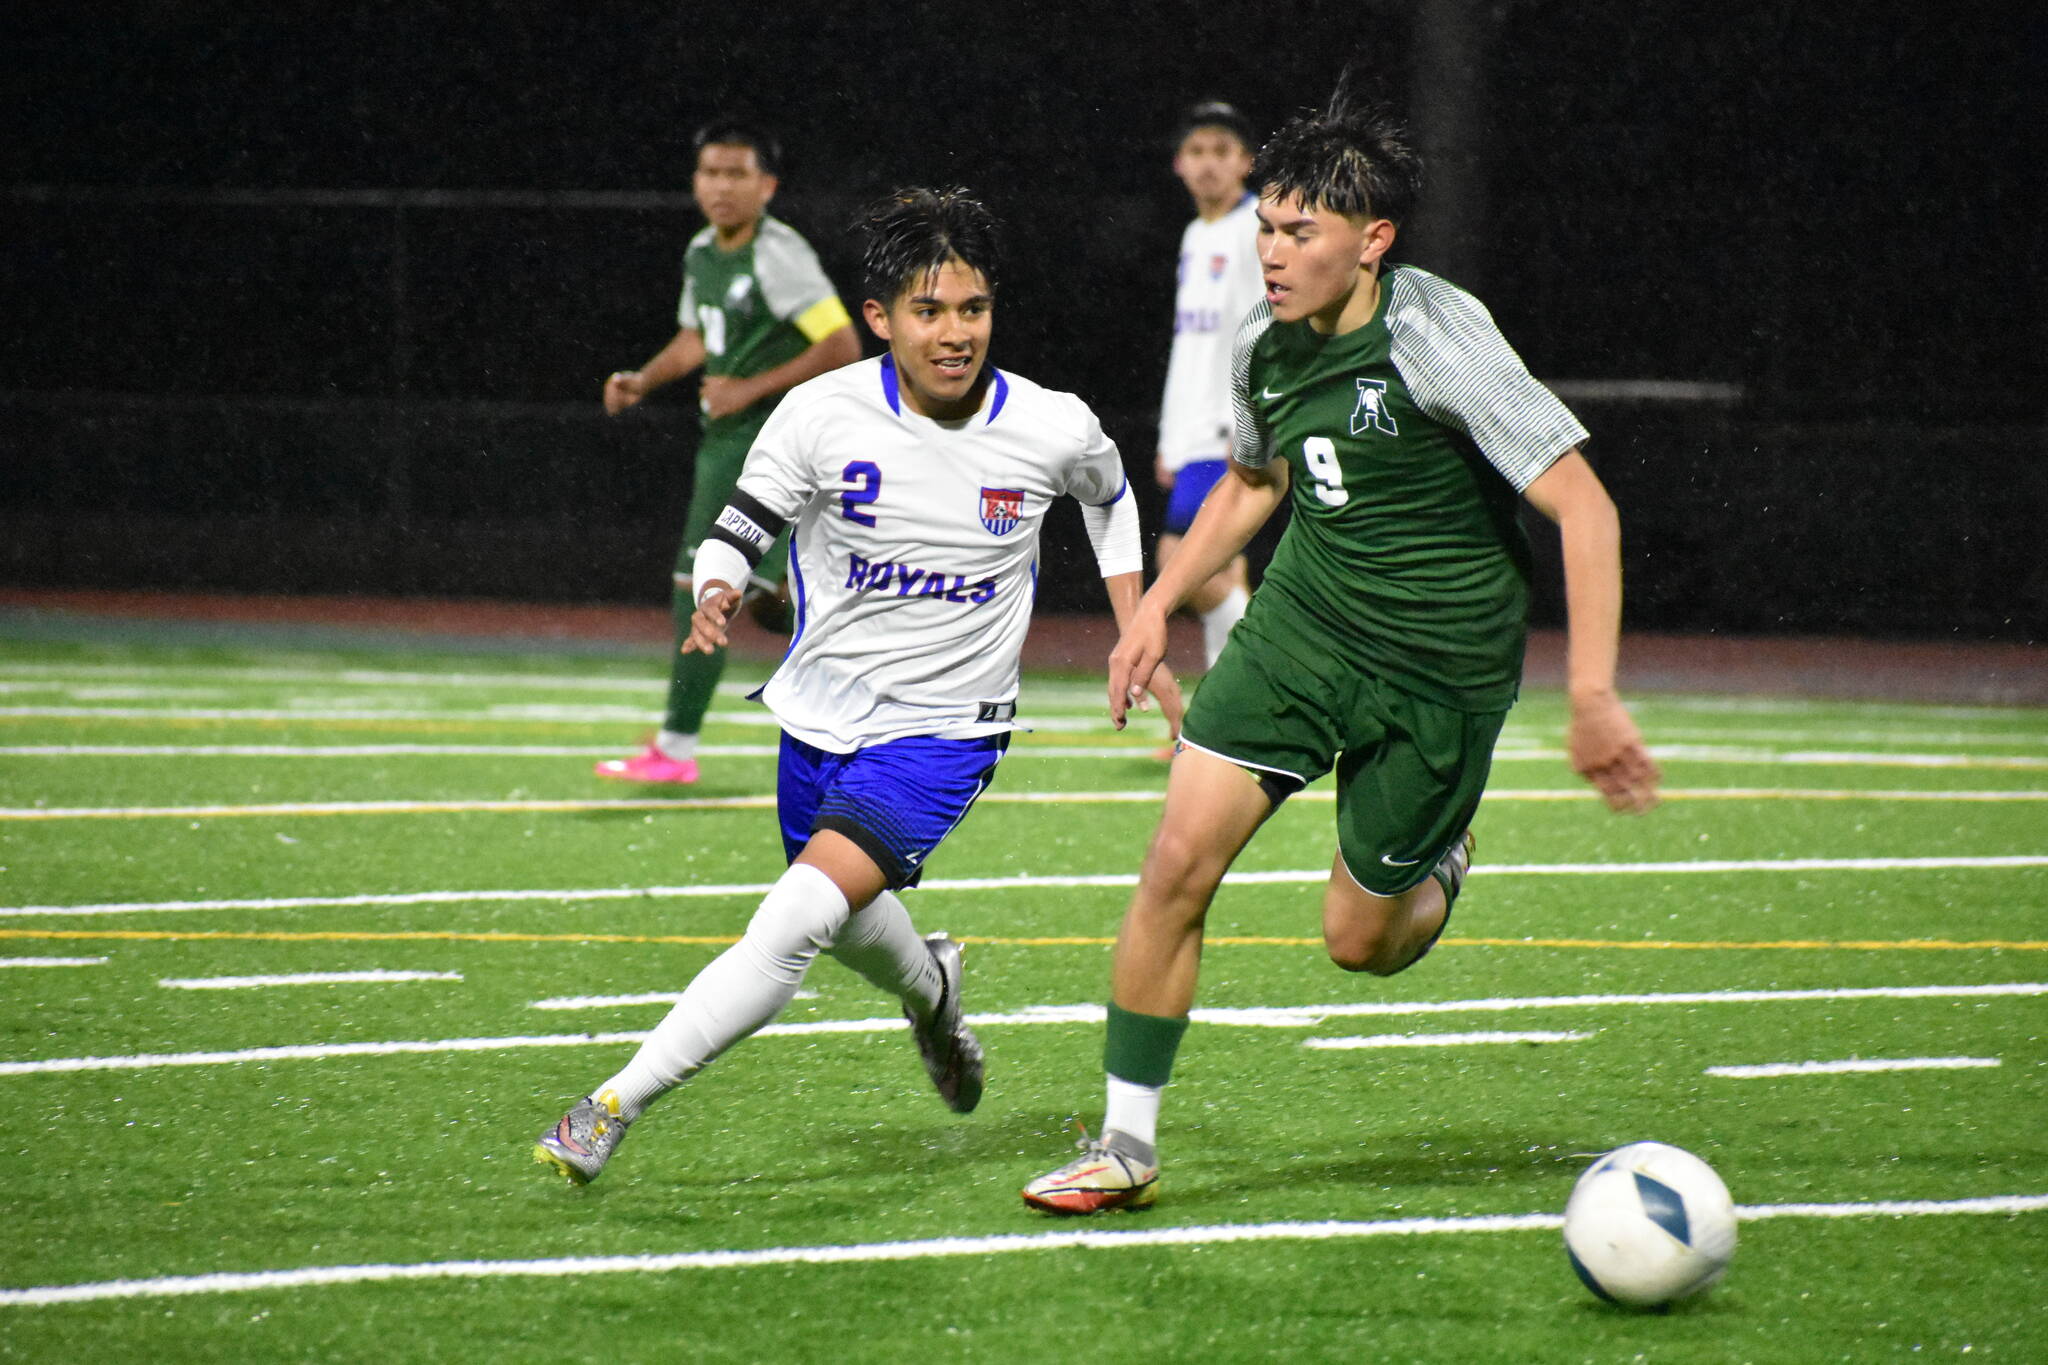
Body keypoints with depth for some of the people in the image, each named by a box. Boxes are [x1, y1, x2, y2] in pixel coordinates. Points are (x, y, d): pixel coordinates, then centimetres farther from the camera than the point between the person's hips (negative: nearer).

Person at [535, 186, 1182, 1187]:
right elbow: (739, 529, -3)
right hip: (820, 715, 3)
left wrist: (1139, 640, 8)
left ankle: (617, 1104, -20)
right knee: (848, 925, 24)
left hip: (941, 731, -3)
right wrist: (716, 595, -26)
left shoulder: (1053, 429, -11)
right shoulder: (823, 414, -13)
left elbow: (1109, 496, 13)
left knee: (799, 918, -22)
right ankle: (931, 989, 61)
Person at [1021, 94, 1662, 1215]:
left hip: (1440, 667, -5)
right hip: (1301, 622, 5)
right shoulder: (1266, 342, -1)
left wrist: (1593, 698, -27)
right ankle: (1127, 1147, 0)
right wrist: (1158, 606, 15)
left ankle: (1435, 872, 40)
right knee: (1178, 860, -11)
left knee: (1356, 940, 2)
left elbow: (1584, 510, -22)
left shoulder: (1437, 338, -22)